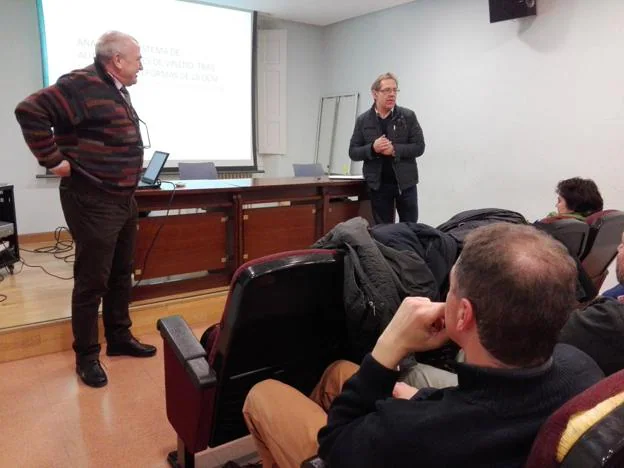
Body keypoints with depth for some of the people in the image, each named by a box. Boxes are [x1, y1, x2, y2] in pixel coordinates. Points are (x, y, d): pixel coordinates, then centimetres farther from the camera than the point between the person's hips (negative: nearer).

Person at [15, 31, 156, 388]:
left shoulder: (119, 91, 14)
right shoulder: (83, 85, -15)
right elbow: (30, 111, -24)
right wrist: (53, 160, -21)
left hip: (124, 199, 9)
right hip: (93, 202, -9)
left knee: (121, 274, 16)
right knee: (92, 280, 1)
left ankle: (120, 338, 31)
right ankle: (87, 356, 16)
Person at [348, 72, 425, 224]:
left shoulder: (408, 116, -1)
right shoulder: (363, 120, 2)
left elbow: (419, 147, -4)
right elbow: (353, 152, 0)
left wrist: (395, 149, -18)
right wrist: (372, 148, -18)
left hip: (405, 182, 0)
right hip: (378, 184, 1)